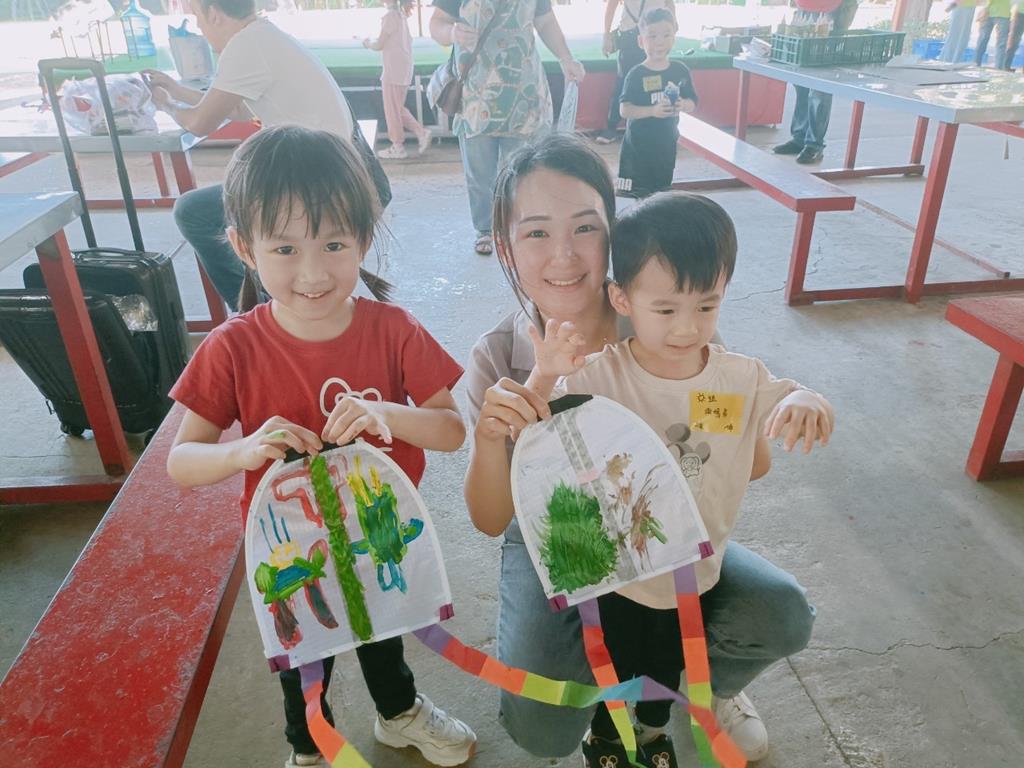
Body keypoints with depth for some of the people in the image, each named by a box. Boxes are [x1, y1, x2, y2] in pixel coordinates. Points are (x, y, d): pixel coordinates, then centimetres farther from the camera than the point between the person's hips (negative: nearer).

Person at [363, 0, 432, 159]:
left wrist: (367, 43, 9)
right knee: (398, 108, 16)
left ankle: (398, 147, 7)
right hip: (403, 69, 9)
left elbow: (379, 44, -12)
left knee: (392, 109, 0)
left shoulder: (390, 16, -14)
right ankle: (421, 132, 10)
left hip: (393, 70, -9)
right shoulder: (401, 15, 11)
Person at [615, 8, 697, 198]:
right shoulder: (636, 74, -12)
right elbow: (625, 110, -17)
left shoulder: (680, 70, 0)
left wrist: (682, 105, -17)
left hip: (667, 144, 4)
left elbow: (692, 103, 6)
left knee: (662, 190, 16)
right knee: (634, 193, -1)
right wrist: (652, 110, -31)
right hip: (639, 145, -4)